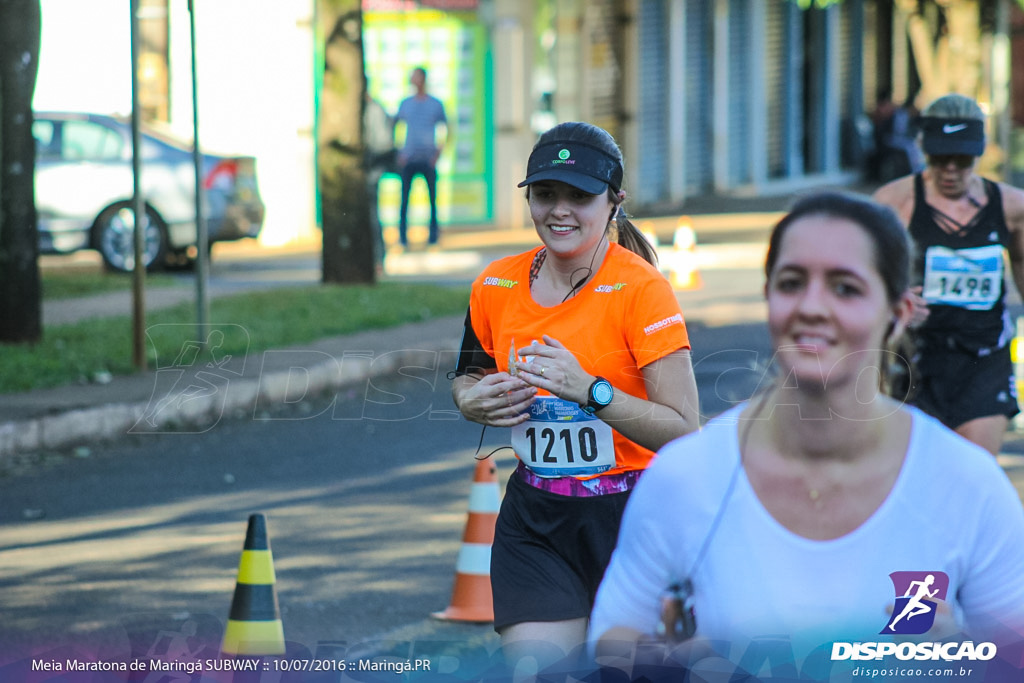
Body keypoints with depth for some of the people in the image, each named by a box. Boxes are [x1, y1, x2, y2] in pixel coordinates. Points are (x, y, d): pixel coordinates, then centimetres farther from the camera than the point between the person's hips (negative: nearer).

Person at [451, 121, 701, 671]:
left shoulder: (641, 290, -13)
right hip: (535, 521, 3)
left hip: (631, 518, -3)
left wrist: (589, 388, -26)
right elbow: (469, 375, 20)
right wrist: (473, 401, -3)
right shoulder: (496, 286, 2)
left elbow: (684, 431, -16)